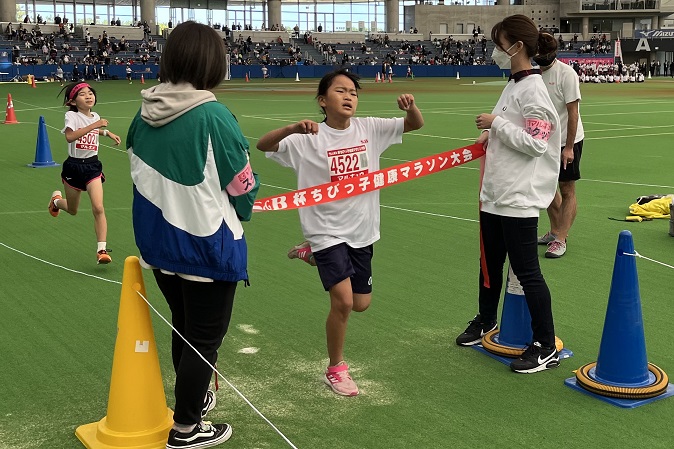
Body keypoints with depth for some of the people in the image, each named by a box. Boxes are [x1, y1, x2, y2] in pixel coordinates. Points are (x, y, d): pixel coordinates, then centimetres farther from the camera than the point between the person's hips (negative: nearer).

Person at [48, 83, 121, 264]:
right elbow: (69, 136, -34)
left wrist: (107, 132, 18)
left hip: (92, 166, 3)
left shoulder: (95, 116, 6)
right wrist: (93, 125, -38)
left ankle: (102, 250, -13)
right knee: (72, 210, 17)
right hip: (74, 166, -2)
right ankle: (56, 199, 54)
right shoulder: (72, 116, -12)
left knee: (98, 208, -17)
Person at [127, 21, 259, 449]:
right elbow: (243, 187, -12)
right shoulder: (213, 116, -21)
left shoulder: (145, 113, -4)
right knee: (205, 338, 11)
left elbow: (142, 174, 8)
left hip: (158, 241, 6)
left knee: (183, 328, 25)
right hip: (205, 246, -6)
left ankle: (193, 397, 45)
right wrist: (240, 213, 9)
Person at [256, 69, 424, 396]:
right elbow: (263, 145, -20)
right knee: (343, 301, -16)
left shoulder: (369, 129, -2)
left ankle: (315, 256, 42)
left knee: (361, 304, 16)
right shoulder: (309, 139, -12)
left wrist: (410, 106, -20)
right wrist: (293, 129, -38)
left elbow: (416, 124, 3)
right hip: (327, 230, -5)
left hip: (362, 230, 5)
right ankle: (335, 369, 9)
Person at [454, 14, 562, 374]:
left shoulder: (533, 90, -15)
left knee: (526, 271, -3)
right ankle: (486, 320, 40)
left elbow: (537, 143, -20)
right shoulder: (512, 85, 12)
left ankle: (546, 348, 8)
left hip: (519, 198, -9)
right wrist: (490, 136, 8)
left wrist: (496, 123, -16)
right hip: (494, 193, 9)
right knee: (490, 262, 21)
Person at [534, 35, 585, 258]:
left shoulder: (566, 73, -16)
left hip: (568, 142, -7)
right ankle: (554, 232, 29)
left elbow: (573, 112, -17)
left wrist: (568, 147, -19)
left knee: (567, 190, -1)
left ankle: (560, 240, 2)